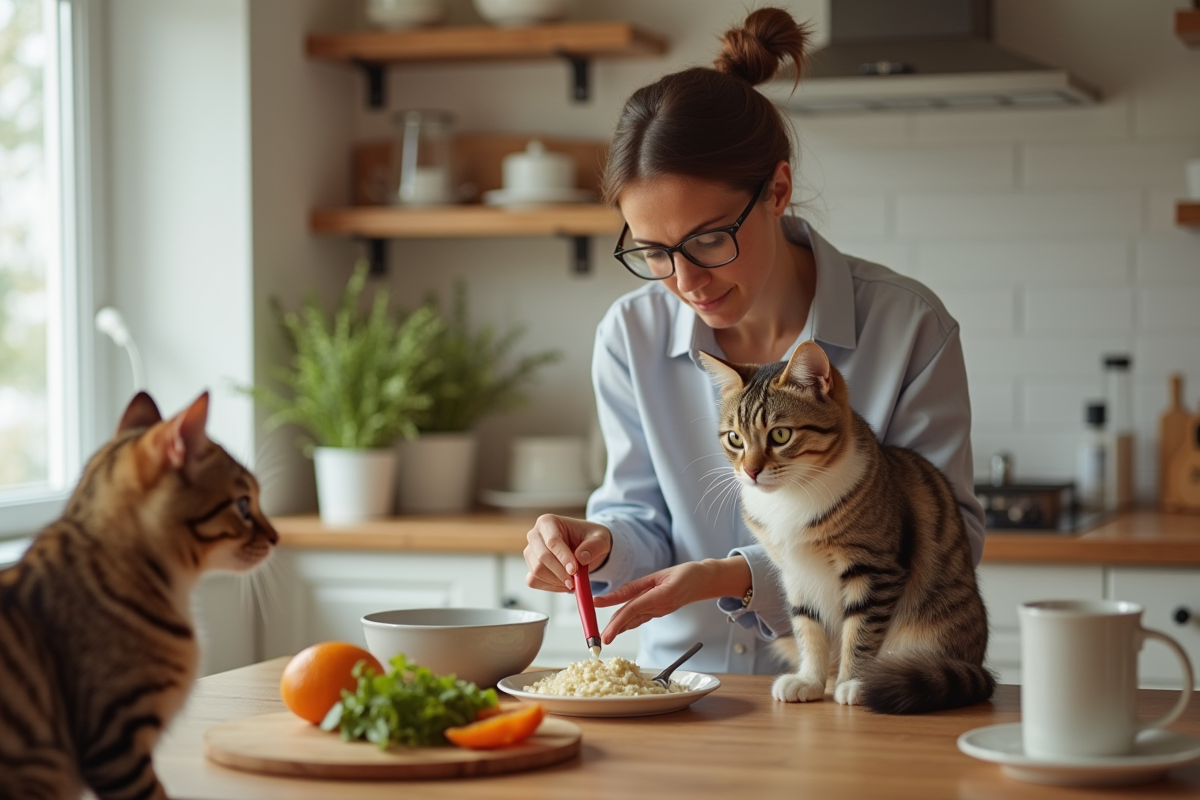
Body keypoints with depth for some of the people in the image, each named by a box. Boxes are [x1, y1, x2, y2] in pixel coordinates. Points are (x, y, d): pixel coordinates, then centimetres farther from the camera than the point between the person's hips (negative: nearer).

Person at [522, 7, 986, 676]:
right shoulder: (631, 337, 0)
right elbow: (645, 522, 8)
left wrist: (743, 576, -21)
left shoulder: (908, 327, -10)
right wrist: (602, 545, -17)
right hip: (681, 696, 3)